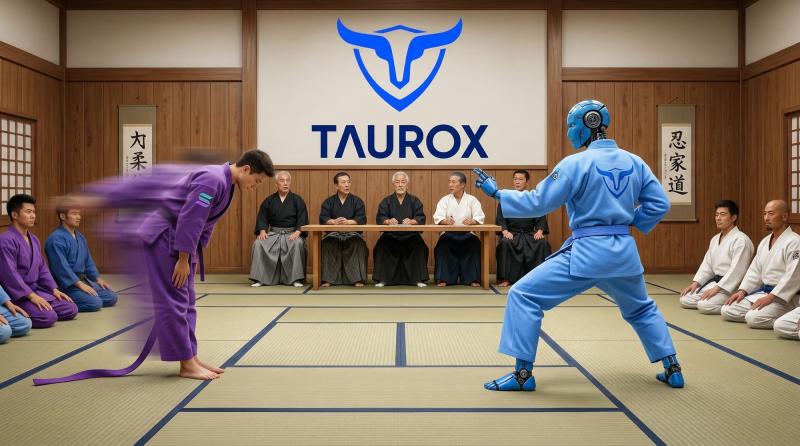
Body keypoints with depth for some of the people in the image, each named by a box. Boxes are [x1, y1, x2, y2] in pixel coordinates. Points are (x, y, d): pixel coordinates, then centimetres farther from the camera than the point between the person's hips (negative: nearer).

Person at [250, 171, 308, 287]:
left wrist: (297, 232, -20)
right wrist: (262, 231, -10)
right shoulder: (269, 201, 12)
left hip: (292, 233, -2)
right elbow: (262, 218, 11)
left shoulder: (297, 200, 6)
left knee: (298, 244, -36)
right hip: (273, 233, 2)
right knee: (258, 244, -26)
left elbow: (303, 219, -2)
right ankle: (259, 278, -17)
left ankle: (296, 279, -25)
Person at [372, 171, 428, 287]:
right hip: (391, 235, 0)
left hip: (410, 235, 0)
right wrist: (388, 221, -25)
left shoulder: (414, 201, 12)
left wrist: (411, 221, -25)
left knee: (420, 246, -29)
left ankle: (419, 279, -15)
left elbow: (421, 218, -2)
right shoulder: (386, 201, 13)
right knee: (381, 246, -29)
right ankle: (382, 279, -17)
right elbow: (379, 218, -1)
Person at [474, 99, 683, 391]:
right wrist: (628, 222, 14)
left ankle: (523, 373, 1)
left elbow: (538, 203, -11)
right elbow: (660, 204, 8)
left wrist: (497, 193, -2)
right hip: (624, 251, 6)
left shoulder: (576, 163, -10)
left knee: (523, 296, 2)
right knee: (641, 309, 31)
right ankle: (673, 370, 32)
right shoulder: (634, 162, 7)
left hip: (586, 251, -6)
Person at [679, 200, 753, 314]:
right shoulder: (715, 239, 14)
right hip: (714, 281, 9)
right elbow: (707, 264, 15)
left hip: (730, 286, -9)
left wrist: (717, 288, -25)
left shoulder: (741, 240, -16)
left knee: (704, 305, -28)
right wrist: (695, 282, 2)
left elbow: (737, 270, -22)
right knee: (685, 299, -1)